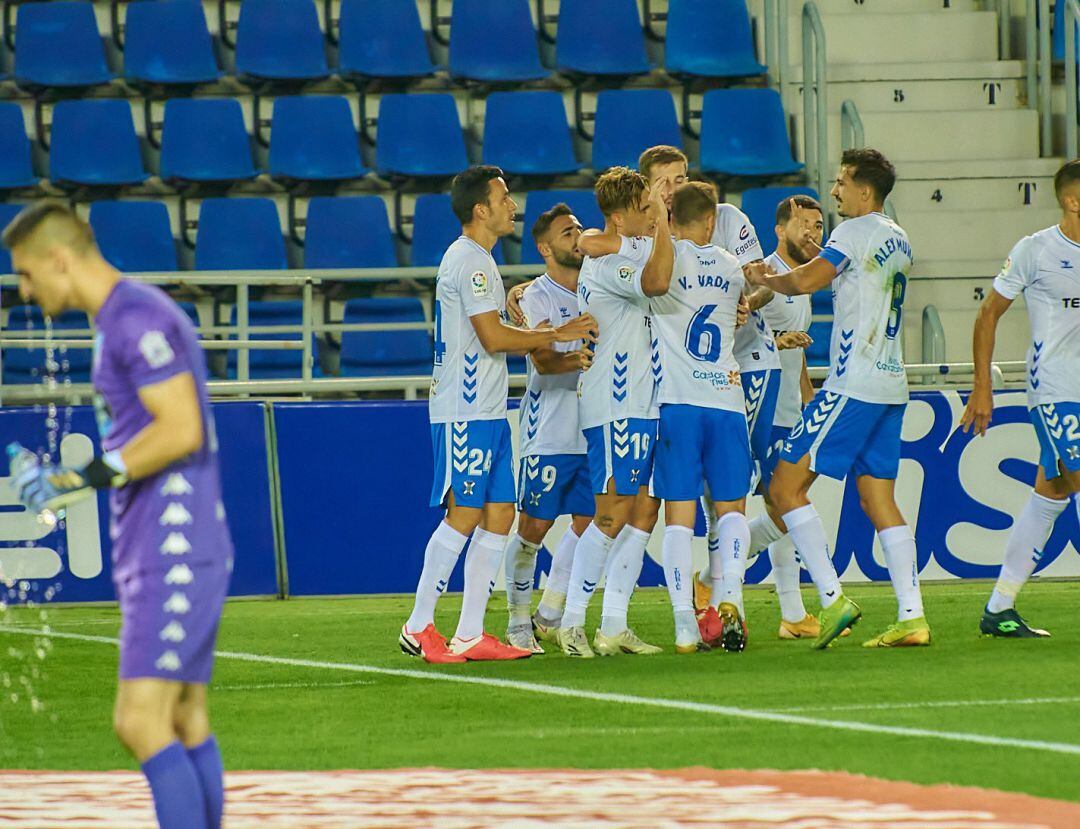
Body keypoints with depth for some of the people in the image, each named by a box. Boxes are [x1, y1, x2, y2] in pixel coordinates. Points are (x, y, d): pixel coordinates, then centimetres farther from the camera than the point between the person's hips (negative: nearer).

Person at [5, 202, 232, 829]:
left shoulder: (136, 317, -13)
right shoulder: (122, 319, 19)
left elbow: (182, 429, -21)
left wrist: (92, 478, -20)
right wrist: (72, 485, 20)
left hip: (172, 555, -11)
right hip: (163, 557, 11)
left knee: (141, 723, -15)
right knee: (187, 726, 11)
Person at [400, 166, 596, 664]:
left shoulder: (476, 260, 20)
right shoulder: (468, 260, -13)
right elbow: (494, 338, -17)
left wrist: (536, 336, 13)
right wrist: (557, 335, -8)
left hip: (487, 413, 10)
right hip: (465, 413, -10)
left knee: (498, 517, 6)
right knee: (463, 515, -9)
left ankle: (469, 636, 6)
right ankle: (418, 627, -4)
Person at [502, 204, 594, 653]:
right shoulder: (537, 296, -6)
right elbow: (542, 360, -19)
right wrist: (572, 359, -40)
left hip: (592, 429, 6)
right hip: (548, 432, -6)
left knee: (587, 523, 5)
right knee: (534, 525, -5)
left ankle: (551, 615, 18)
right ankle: (518, 621, 6)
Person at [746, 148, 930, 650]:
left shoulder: (856, 231, -9)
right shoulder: (898, 241, 18)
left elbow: (805, 281, -16)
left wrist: (761, 278, 2)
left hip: (853, 386, -9)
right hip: (891, 387, 9)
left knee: (785, 486, -5)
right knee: (878, 499, 9)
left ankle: (833, 600, -13)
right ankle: (912, 618, 0)